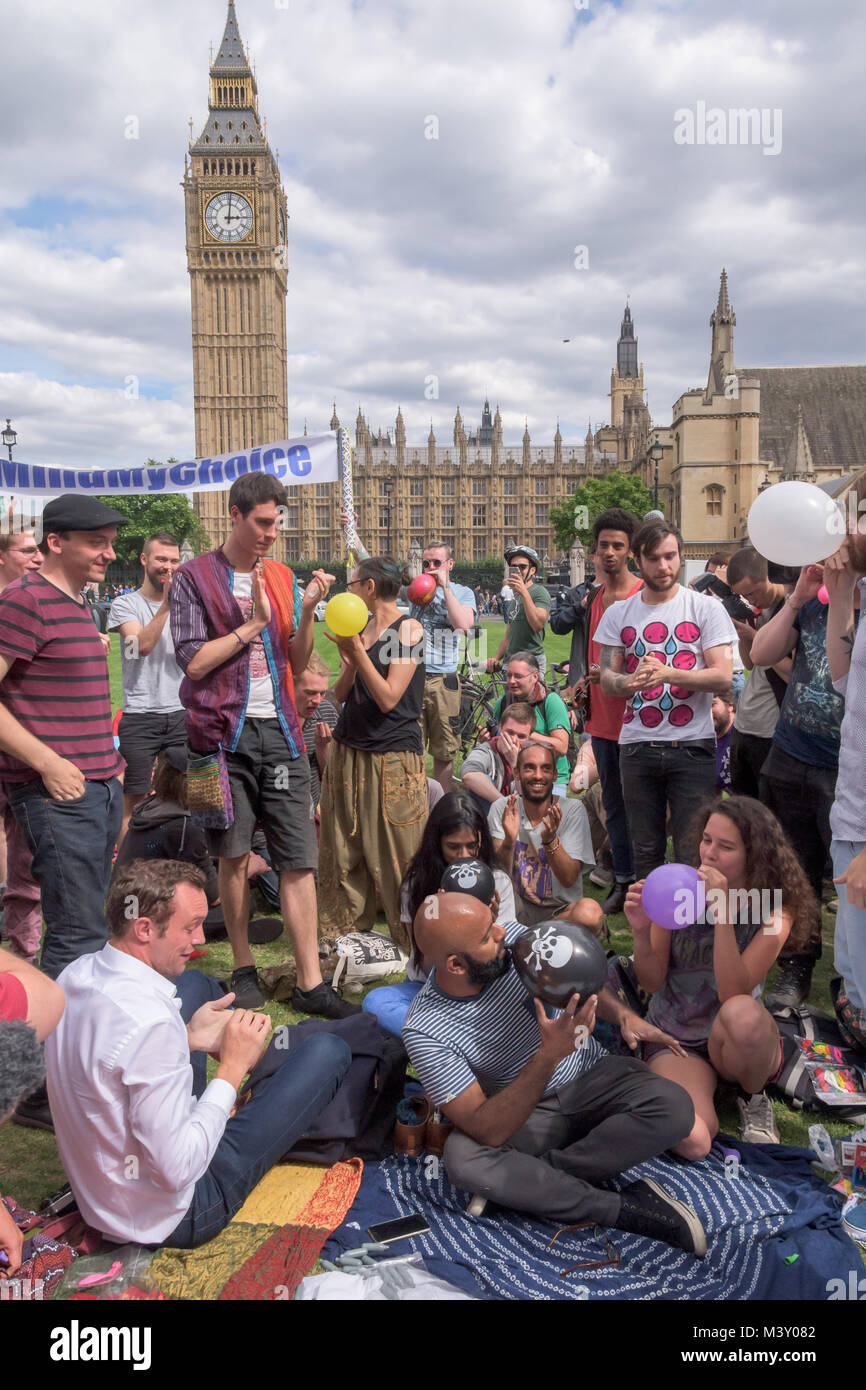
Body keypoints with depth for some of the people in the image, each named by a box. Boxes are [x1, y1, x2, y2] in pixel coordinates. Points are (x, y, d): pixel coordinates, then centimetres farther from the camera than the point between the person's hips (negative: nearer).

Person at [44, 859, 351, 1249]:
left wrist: (188, 1039, -3)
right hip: (168, 1219, -8)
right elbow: (177, 1170, -30)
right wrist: (232, 1068, -21)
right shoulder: (151, 1022, -34)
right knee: (328, 1051, -5)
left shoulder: (77, 973, -8)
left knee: (196, 983, 16)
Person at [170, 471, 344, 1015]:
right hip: (227, 730, -3)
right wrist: (254, 623, -7)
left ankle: (311, 983, 4)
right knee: (234, 855, 5)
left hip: (280, 730, 3)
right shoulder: (195, 577, 1)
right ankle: (244, 970, 22)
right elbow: (194, 661, -8)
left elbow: (297, 665, 10)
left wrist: (308, 612, -4)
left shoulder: (283, 578, 13)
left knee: (300, 858, -1)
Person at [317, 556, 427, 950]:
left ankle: (414, 942, 13)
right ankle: (346, 931, 25)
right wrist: (347, 657, -10)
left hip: (392, 757, -7)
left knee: (397, 856, 0)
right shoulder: (362, 630, 11)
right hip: (348, 751, 7)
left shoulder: (408, 629, -9)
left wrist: (358, 652, -18)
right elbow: (341, 693, 7)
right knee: (344, 850, 12)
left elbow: (389, 698, -16)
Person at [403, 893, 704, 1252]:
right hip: (522, 1112, -3)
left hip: (592, 1075, 3)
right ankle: (623, 1209, -25)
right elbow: (488, 1132, -29)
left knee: (675, 1107, -25)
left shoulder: (515, 937, -14)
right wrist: (549, 1055, -39)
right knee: (462, 1159, -33)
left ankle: (525, 1181, -18)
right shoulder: (424, 1031, -24)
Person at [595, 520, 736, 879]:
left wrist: (666, 673, -22)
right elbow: (606, 678, 6)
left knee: (692, 851, -1)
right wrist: (631, 681, -19)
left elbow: (723, 676, -6)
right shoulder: (618, 614, 9)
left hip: (692, 746, -2)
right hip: (637, 747, 3)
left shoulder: (706, 608, 1)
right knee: (645, 851, 11)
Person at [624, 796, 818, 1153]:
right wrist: (641, 932, -27)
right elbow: (652, 983, -6)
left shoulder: (775, 911, -11)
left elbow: (732, 994, -23)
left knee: (741, 1012, -37)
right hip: (672, 1040, 0)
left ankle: (754, 1100, -3)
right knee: (691, 1141, -29)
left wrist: (723, 914, -32)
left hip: (735, 1043, 0)